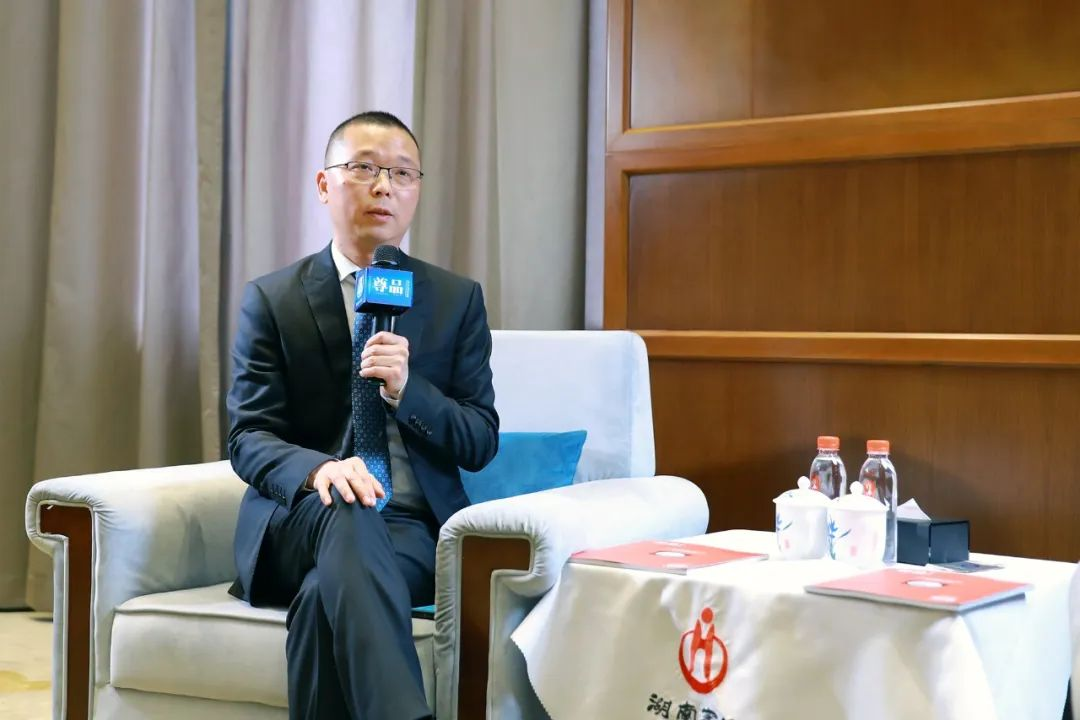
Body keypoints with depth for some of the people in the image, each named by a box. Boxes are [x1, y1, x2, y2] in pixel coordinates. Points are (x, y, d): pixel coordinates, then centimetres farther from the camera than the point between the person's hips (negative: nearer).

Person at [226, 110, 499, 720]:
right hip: (301, 526, 0)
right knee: (345, 517, -38)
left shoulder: (458, 300, 9)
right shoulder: (271, 300, 6)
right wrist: (318, 469, -25)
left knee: (326, 595, -35)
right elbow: (249, 437, -2)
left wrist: (406, 389, -16)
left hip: (417, 531, 1)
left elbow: (480, 442, 5)